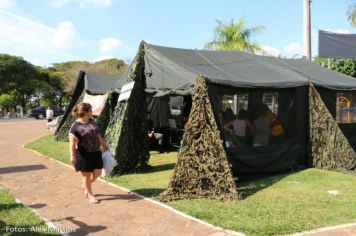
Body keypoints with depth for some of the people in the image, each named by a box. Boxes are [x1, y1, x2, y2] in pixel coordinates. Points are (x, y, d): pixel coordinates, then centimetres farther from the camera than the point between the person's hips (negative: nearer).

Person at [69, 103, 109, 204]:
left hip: (95, 152, 7)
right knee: (86, 175, 5)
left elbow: (97, 134, 20)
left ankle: (85, 185, 36)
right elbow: (72, 142, -19)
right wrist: (72, 156, -26)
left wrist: (104, 144, 25)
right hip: (84, 154, -7)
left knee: (97, 172, 9)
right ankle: (90, 195, 22)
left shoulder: (92, 121, 8)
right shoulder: (75, 126, -15)